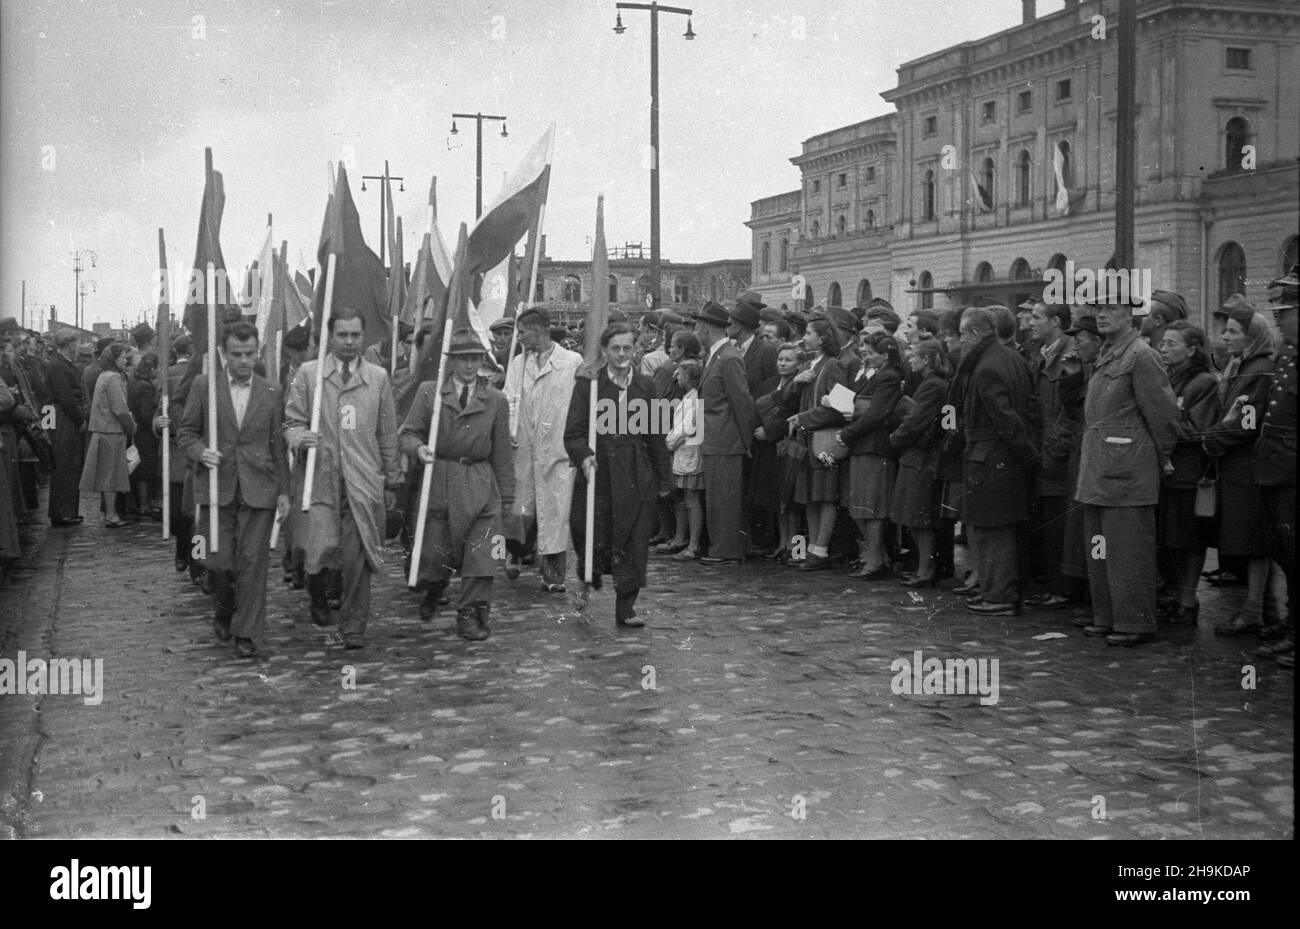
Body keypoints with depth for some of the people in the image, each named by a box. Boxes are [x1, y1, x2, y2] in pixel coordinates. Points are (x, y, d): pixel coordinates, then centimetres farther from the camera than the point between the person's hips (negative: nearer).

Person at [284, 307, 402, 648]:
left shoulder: (378, 377, 10)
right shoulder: (308, 373, 6)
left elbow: (387, 434, 13)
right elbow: (292, 421, 8)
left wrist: (392, 481, 13)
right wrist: (300, 437, -15)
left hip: (363, 482, 1)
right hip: (320, 478, -1)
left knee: (357, 558, -1)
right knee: (322, 549, -13)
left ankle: (353, 627, 13)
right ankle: (318, 594, 21)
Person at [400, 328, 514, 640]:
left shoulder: (496, 400, 7)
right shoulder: (429, 392, 4)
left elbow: (502, 452, 9)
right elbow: (408, 432, 4)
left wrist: (507, 496, 8)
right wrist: (419, 447, -19)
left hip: (481, 486, 1)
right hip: (439, 483, -1)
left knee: (480, 555, -6)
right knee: (435, 553, 6)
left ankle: (471, 615, 5)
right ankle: (432, 592, 38)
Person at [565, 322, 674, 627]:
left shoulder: (645, 386, 9)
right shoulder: (588, 385, 0)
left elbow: (655, 437, 12)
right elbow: (573, 433, -3)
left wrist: (664, 479, 12)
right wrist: (584, 456, -23)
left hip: (635, 479, 2)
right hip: (598, 475, -2)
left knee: (633, 545, 1)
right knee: (594, 543, -2)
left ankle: (626, 608, 9)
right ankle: (588, 580, 29)